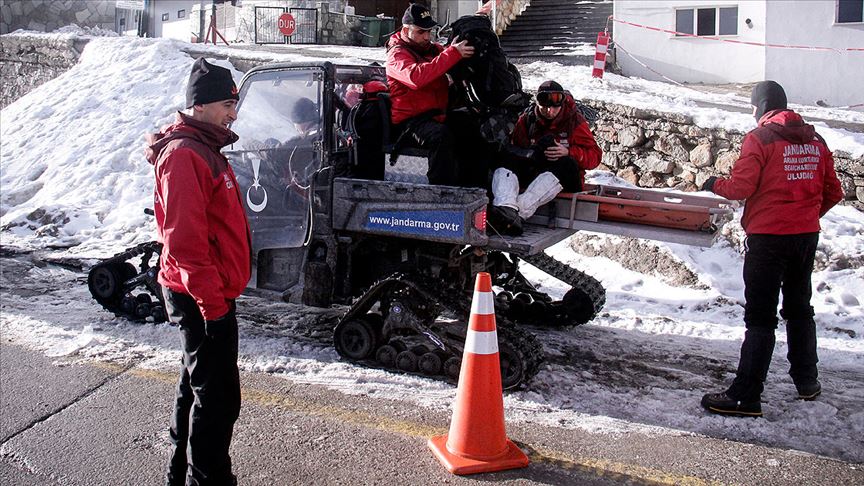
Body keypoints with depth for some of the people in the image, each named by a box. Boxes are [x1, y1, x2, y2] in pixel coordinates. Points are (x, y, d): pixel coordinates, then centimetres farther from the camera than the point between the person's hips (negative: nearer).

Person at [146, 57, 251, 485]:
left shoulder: (204, 149, 15)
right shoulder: (184, 155, -18)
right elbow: (184, 238, -25)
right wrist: (211, 299, -24)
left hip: (209, 293, 11)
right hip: (203, 298, -11)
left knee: (198, 387, 21)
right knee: (217, 398, -5)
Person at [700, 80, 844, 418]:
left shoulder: (759, 138, -10)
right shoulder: (815, 140, 8)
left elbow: (741, 186, -16)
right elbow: (833, 193, 11)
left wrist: (715, 184, 3)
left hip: (769, 235, -6)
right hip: (807, 236, 6)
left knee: (760, 317, -4)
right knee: (799, 308, 21)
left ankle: (746, 396, -4)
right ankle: (807, 382, 30)